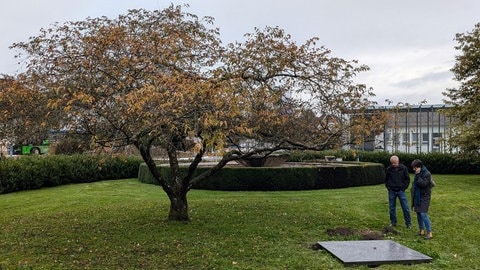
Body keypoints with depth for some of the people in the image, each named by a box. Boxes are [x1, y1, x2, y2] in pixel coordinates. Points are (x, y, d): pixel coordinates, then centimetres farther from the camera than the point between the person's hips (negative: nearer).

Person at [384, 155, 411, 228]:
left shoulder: (403, 168, -5)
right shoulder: (389, 169, -2)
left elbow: (407, 179, 5)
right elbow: (386, 179, 12)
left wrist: (404, 187, -2)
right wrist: (388, 187, 3)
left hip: (401, 190, -1)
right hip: (392, 191, 1)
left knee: (405, 207, 0)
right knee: (392, 208, 8)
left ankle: (408, 223, 12)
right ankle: (393, 222, 21)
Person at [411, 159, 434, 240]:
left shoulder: (427, 174, -14)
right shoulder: (417, 173, 10)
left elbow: (423, 184, -24)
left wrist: (418, 175, -25)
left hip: (424, 197, -8)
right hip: (417, 196, 8)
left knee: (423, 214, -13)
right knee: (418, 213, 11)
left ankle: (429, 232, -7)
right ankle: (422, 230, 21)